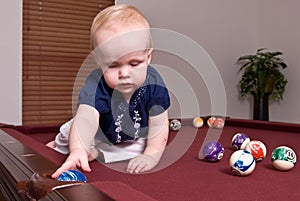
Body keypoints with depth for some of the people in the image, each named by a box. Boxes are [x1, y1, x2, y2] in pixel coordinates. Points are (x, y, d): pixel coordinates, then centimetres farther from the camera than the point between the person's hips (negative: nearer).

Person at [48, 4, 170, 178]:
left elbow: (159, 124, -22)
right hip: (100, 135, 0)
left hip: (135, 139, 1)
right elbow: (86, 118, -50)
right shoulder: (96, 84, -35)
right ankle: (60, 144, 26)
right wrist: (78, 150, -68)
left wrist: (151, 155, -33)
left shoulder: (153, 83, -30)